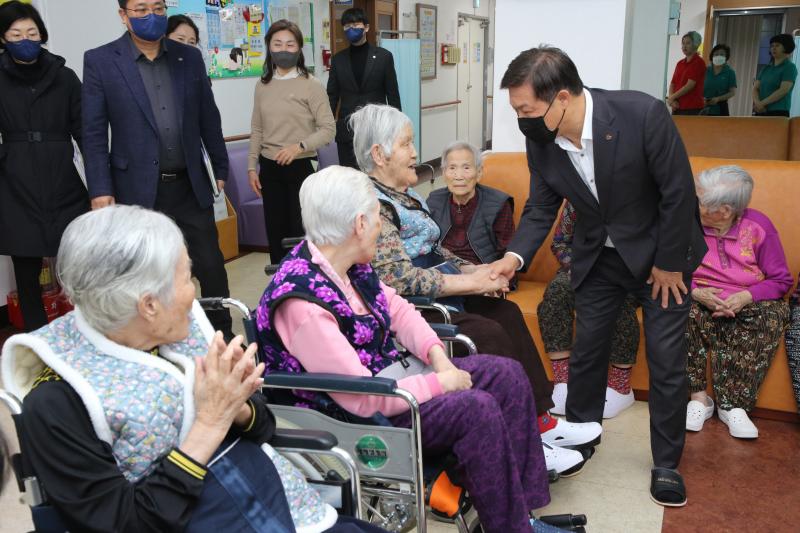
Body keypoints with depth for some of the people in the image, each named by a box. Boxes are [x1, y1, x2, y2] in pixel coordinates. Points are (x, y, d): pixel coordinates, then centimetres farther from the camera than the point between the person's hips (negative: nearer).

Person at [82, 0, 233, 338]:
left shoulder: (189, 57, 6)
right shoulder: (99, 61, -3)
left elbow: (208, 118, 12)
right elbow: (94, 132, -4)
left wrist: (221, 168, 13)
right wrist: (100, 189, -9)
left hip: (190, 186, 3)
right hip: (138, 190, -2)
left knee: (212, 266, 8)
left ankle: (223, 335, 26)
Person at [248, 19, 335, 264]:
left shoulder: (311, 85, -7)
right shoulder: (262, 86, 7)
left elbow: (328, 129, -9)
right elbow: (257, 130, 13)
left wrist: (299, 146, -22)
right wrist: (252, 167, 8)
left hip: (300, 167, -4)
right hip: (269, 168, 4)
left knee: (301, 230, 4)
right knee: (275, 232, 10)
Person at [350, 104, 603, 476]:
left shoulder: (405, 193, 13)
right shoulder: (373, 204, -18)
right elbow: (401, 279, -24)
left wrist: (475, 270, 1)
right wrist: (471, 283, -20)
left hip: (436, 293, 10)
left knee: (506, 312, -2)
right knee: (489, 334, -21)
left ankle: (541, 421, 2)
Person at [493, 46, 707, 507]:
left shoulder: (643, 114, -31)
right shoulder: (540, 139, -16)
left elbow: (679, 192, -21)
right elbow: (542, 207, -5)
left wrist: (669, 263, -13)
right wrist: (516, 255, -22)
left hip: (661, 251, -3)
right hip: (599, 256, 4)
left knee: (667, 359, 2)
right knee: (586, 349, 11)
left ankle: (667, 463, 21)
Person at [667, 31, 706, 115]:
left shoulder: (698, 62, -3)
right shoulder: (680, 63, 17)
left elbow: (690, 85, -12)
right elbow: (672, 84, 14)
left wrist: (672, 97, -8)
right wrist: (672, 100, -4)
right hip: (677, 107, 6)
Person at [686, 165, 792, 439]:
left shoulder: (758, 226, -6)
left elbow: (781, 280, -3)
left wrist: (746, 296, -22)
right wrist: (695, 292, -22)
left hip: (747, 303, 0)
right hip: (699, 299, 0)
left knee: (774, 314, -31)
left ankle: (732, 404, -26)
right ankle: (699, 397, -26)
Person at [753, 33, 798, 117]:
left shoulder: (790, 67, 1)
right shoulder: (765, 68, 19)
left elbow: (783, 90, -11)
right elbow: (755, 88, 11)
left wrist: (763, 103, -15)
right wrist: (757, 103, -9)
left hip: (778, 112, -5)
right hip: (760, 111, 6)